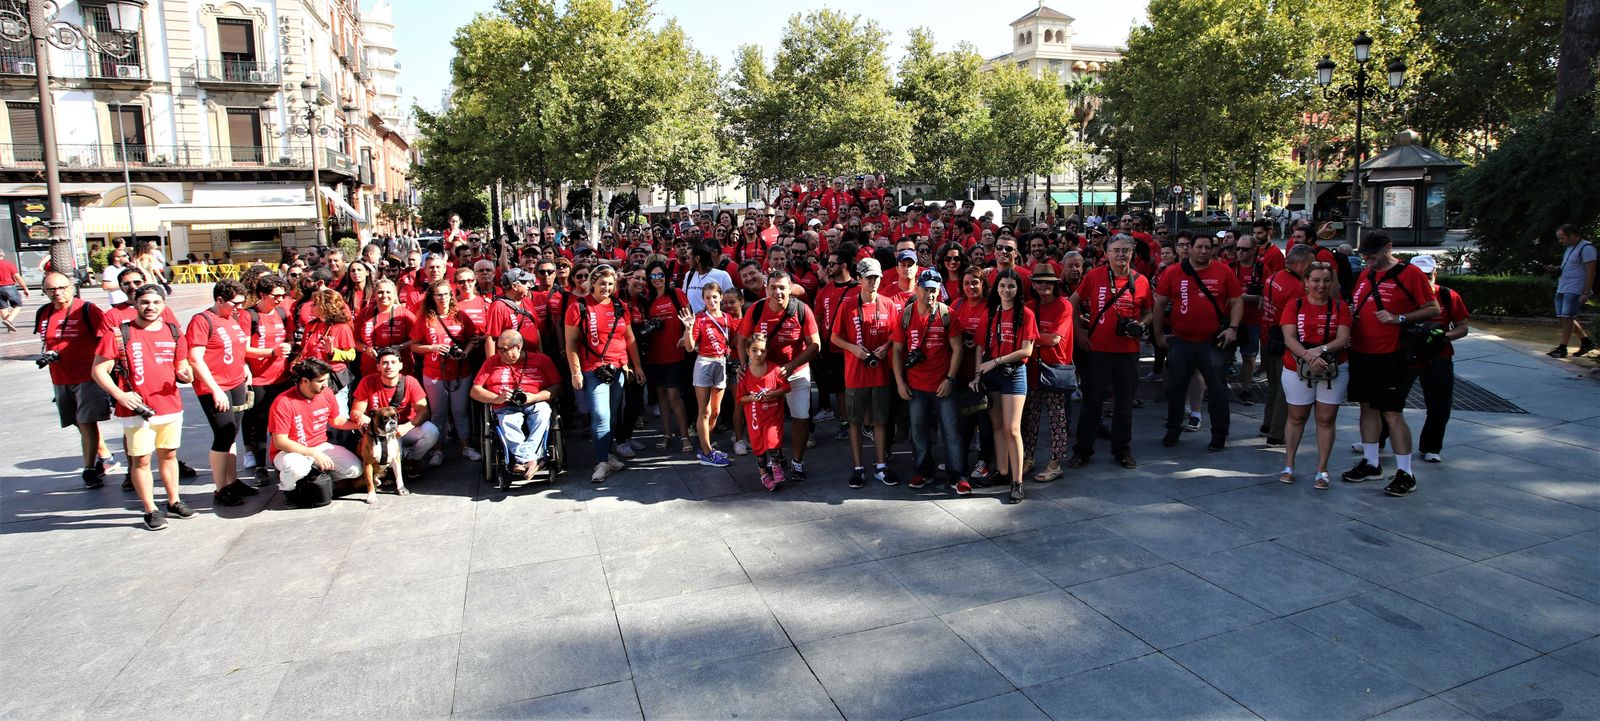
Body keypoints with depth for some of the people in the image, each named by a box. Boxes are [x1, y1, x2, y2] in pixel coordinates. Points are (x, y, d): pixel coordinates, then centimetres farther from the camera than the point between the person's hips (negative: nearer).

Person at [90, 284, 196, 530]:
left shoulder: (174, 333, 8)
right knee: (141, 459, 1)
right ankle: (151, 510, 10)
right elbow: (98, 370, -5)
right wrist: (119, 394, -18)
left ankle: (174, 502, 26)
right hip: (137, 409, -4)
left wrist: (185, 374, -9)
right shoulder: (119, 334, -6)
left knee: (169, 455, 14)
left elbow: (181, 366, 15)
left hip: (171, 407, 4)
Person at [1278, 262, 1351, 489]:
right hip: (1297, 370, 0)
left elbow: (1343, 339, -9)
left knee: (1326, 419, 5)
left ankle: (1322, 470, 14)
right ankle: (1288, 466, 20)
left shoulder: (1339, 307, 1)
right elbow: (1289, 338, -11)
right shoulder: (1294, 305, -1)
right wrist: (1308, 356, -27)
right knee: (1296, 417, 10)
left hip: (1333, 370, 1)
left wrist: (1322, 349, -27)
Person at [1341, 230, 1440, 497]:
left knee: (1392, 413, -6)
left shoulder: (1410, 273, -7)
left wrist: (1398, 319, -19)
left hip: (1391, 355, -7)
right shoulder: (1366, 274, 12)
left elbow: (1433, 309, -8)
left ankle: (1405, 474, 4)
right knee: (1368, 407, 13)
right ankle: (1370, 464, 25)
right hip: (1361, 352, 7)